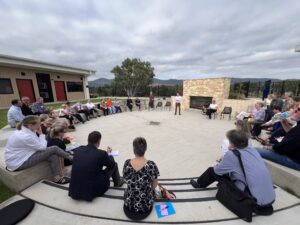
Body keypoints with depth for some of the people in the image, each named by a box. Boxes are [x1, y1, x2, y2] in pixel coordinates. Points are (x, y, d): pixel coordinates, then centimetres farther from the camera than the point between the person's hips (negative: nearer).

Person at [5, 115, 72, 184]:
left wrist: (39, 134, -8)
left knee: (54, 156, -3)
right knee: (54, 149, -15)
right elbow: (43, 147, -18)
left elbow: (39, 145, 5)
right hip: (18, 164, -9)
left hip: (22, 156, 9)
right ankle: (70, 157, 8)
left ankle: (58, 178, 1)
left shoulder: (24, 130, 2)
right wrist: (41, 134, -13)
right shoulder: (25, 136, -28)